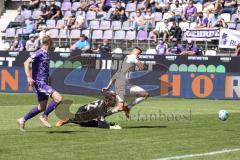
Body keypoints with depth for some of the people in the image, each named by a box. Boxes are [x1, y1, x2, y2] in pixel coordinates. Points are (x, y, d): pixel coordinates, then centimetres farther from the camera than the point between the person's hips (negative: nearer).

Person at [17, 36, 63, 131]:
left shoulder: (46, 53, 14)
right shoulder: (39, 53, -14)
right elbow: (26, 63, -22)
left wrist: (47, 78, 31)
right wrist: (29, 77, -30)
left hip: (44, 83, 10)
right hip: (39, 83, -10)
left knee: (42, 107, 13)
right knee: (58, 98, -19)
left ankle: (22, 120, 22)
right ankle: (45, 117, -6)